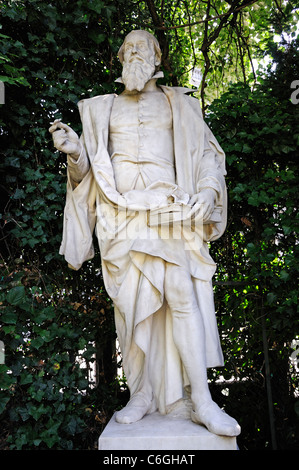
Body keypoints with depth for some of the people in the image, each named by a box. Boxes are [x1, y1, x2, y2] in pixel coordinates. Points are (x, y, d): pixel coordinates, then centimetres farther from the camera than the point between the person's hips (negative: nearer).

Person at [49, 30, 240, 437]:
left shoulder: (178, 104, 19)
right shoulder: (103, 108, 22)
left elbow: (207, 152, 13)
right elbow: (90, 168, 18)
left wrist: (208, 189, -5)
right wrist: (75, 151, -5)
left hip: (168, 213, -1)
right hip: (120, 215, 2)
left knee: (183, 295, -13)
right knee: (129, 302, -2)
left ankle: (201, 400, -6)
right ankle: (142, 396, 9)